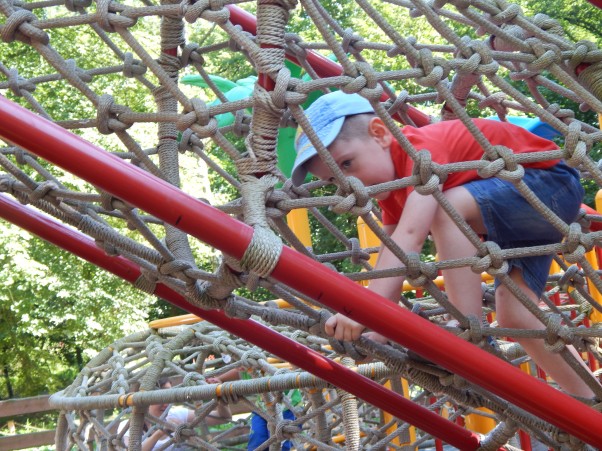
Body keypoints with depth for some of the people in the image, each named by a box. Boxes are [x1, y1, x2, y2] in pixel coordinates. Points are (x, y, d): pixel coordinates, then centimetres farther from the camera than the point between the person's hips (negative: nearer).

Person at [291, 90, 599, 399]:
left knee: (449, 208, -32)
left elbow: (411, 237, -43)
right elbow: (389, 260, -1)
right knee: (514, 317, -2)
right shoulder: (393, 186, 1)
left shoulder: (420, 148, -28)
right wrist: (375, 330, -11)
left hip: (553, 180, -9)